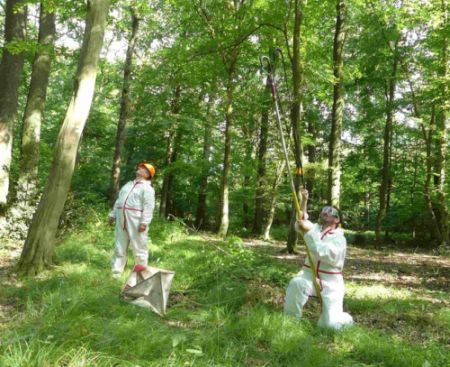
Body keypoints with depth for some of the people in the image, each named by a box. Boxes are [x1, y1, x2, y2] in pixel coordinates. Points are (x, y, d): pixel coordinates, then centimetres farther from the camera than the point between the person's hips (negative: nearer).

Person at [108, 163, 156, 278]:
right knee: (119, 247, 9)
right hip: (122, 220, 7)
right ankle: (116, 272, 16)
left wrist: (144, 222, -22)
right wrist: (113, 215, 17)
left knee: (139, 248, -1)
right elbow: (119, 200, 23)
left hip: (136, 222, -7)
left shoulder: (147, 188, -3)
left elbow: (148, 207, -13)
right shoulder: (128, 184, 22)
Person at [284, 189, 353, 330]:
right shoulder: (315, 228, 12)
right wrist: (304, 201, -12)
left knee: (331, 324, -11)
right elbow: (301, 224, -2)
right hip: (310, 275, 3)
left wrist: (308, 231, -29)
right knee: (296, 284, -34)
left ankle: (346, 319, 25)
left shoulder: (339, 238, -8)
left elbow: (325, 253, -25)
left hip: (330, 282, -3)